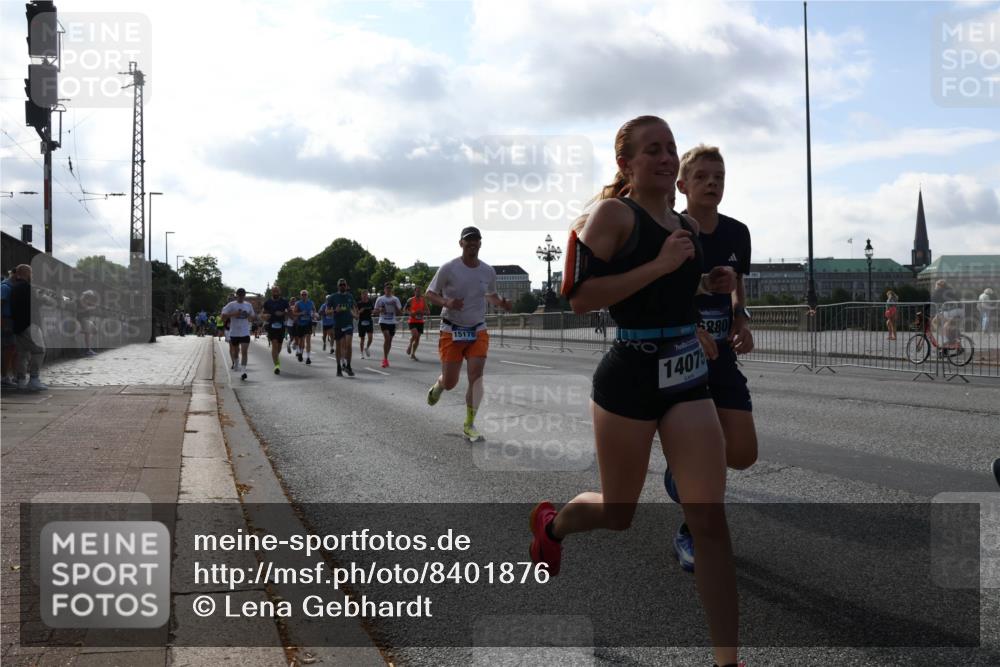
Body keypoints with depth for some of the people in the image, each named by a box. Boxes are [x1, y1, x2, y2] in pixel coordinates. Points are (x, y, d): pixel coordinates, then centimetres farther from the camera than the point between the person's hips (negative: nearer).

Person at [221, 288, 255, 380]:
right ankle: (236, 365, 43)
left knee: (244, 352, -12)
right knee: (235, 352, 15)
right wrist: (233, 314, -20)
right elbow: (223, 317, -8)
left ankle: (243, 371, -16)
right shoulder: (231, 305, -3)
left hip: (245, 333, 1)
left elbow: (252, 318, 18)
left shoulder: (248, 305, 7)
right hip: (234, 333, -1)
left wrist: (251, 316, -5)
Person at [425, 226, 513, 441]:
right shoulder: (448, 268, -9)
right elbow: (430, 294, -3)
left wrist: (501, 303, -3)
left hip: (478, 331, 2)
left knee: (476, 376, -13)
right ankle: (438, 385, 42)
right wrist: (447, 303, -24)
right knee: (450, 383, 2)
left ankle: (469, 425, -1)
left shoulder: (488, 272, 2)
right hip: (451, 331, -2)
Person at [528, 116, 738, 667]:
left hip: (688, 379, 6)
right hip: (629, 378, -5)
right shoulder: (613, 213, -9)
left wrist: (708, 284, 10)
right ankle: (550, 524, 47)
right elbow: (578, 297, -18)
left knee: (710, 521, -3)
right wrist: (659, 266, -22)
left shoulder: (688, 224, 12)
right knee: (617, 513, 12)